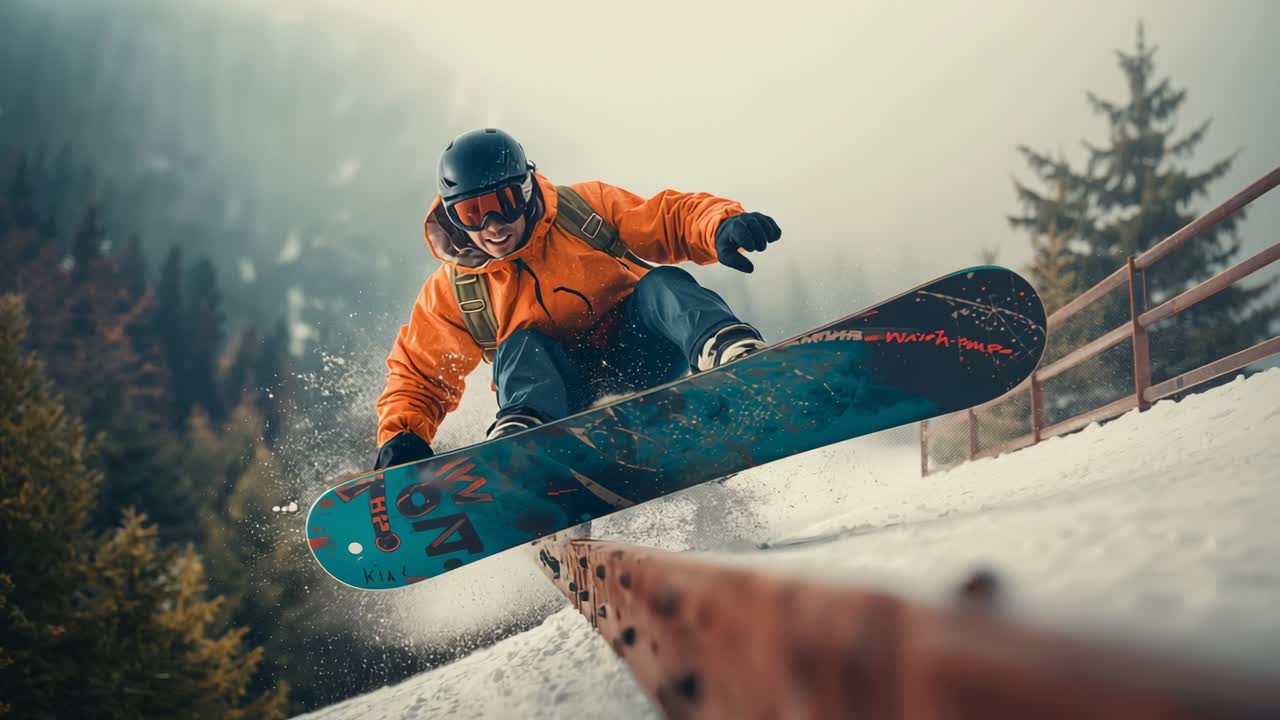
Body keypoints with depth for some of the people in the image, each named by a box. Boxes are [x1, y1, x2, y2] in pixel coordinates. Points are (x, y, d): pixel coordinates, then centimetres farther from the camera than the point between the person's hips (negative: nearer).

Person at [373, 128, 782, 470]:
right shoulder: (452, 292, -1)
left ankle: (731, 352, -58)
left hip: (640, 360, -1)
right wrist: (400, 437, -13)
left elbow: (670, 220, -8)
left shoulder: (583, 209, -5)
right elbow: (419, 379, 7)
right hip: (567, 399, 1)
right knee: (522, 347, -28)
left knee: (660, 283, -28)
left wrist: (721, 228, -31)